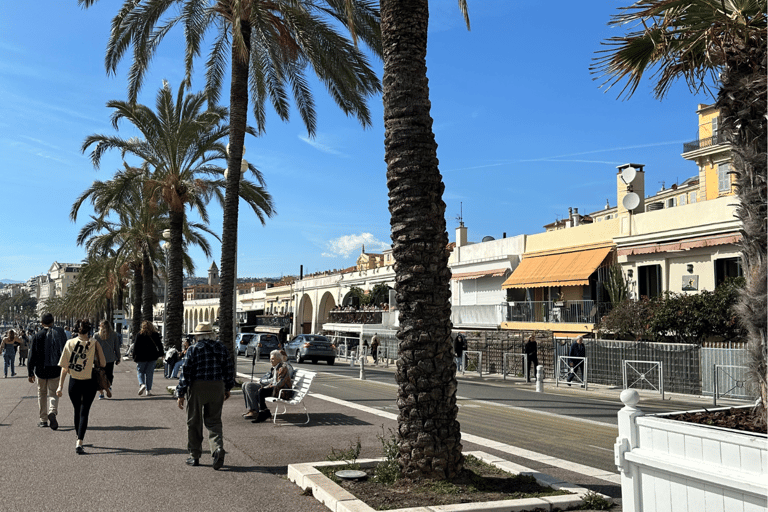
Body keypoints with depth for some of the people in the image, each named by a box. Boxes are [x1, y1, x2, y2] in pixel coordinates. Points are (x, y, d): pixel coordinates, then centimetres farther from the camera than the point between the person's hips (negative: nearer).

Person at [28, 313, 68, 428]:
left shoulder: (37, 336, -5)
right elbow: (65, 351, 5)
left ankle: (43, 420, 18)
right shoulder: (60, 333, -2)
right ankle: (52, 412, -22)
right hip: (55, 370, 0)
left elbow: (32, 355, -3)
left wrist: (30, 373, 3)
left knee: (42, 394, 14)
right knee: (53, 393, 6)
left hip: (40, 370, 0)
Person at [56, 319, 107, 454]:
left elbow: (64, 367, -2)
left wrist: (60, 386, 1)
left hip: (74, 382, 2)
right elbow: (102, 363, -8)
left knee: (77, 411, 20)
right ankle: (79, 443, -12)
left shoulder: (69, 343, -2)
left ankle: (79, 440, 33)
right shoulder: (94, 343, -7)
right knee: (84, 413, 2)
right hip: (89, 382, -2)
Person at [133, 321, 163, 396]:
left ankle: (142, 384, -15)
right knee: (149, 373, 7)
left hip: (142, 356, -2)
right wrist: (160, 353, 15)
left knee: (140, 371, 11)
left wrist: (134, 356, 2)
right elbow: (160, 345, 5)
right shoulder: (155, 335, 2)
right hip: (152, 357, 2)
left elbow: (136, 346, -4)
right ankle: (148, 391, 6)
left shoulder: (139, 335, -5)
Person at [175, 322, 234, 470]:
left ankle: (194, 456, 17)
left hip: (197, 387, -3)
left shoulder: (193, 349, -6)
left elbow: (185, 373, -8)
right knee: (214, 421, 10)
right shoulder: (221, 348, 6)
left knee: (194, 423, 10)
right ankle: (218, 447, -13)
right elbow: (229, 369, 10)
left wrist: (180, 394, -4)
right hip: (217, 387, 3)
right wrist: (227, 388, 21)